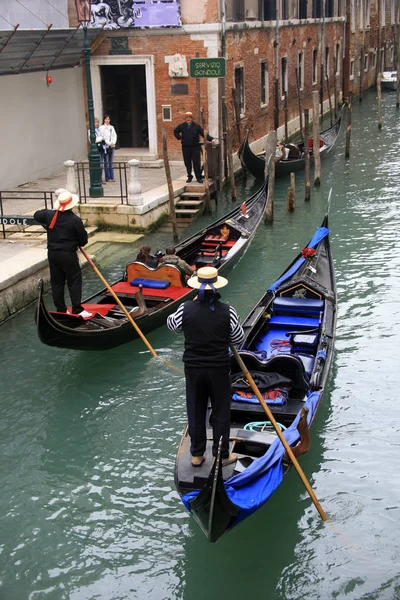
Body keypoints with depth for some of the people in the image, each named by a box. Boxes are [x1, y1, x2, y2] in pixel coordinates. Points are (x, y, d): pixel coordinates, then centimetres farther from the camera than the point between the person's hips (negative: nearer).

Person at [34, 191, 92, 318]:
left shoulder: (50, 215, -2)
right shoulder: (75, 220, -15)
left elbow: (37, 215, 20)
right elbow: (83, 240, -7)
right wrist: (76, 242, 14)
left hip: (52, 254, 5)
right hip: (68, 255, -5)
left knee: (56, 282, 11)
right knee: (74, 282, 2)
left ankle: (60, 310, 17)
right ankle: (77, 310, 1)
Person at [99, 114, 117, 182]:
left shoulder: (111, 127, 14)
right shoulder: (102, 128, -3)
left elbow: (114, 135, 12)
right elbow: (102, 137, -8)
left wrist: (113, 142, -5)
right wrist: (109, 143, -11)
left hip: (112, 146, 5)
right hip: (106, 146, -5)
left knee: (111, 162, 7)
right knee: (106, 162, -3)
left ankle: (112, 177, 11)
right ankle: (108, 177, 0)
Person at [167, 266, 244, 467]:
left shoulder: (186, 309, -11)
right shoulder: (227, 312, -14)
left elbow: (172, 325, 11)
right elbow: (238, 339, -2)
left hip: (193, 368, 2)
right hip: (219, 369, -1)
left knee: (195, 411, 14)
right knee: (221, 412, 13)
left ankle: (197, 454, 25)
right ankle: (222, 455, 23)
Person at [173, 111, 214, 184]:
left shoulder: (196, 126, 0)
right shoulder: (181, 126, 6)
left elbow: (204, 134, -6)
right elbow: (175, 131, 22)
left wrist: (211, 139, -17)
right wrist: (179, 137, 7)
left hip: (195, 147, -2)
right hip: (185, 147, 2)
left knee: (196, 163, -4)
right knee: (187, 163, 7)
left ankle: (199, 177, 2)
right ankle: (189, 177, 19)